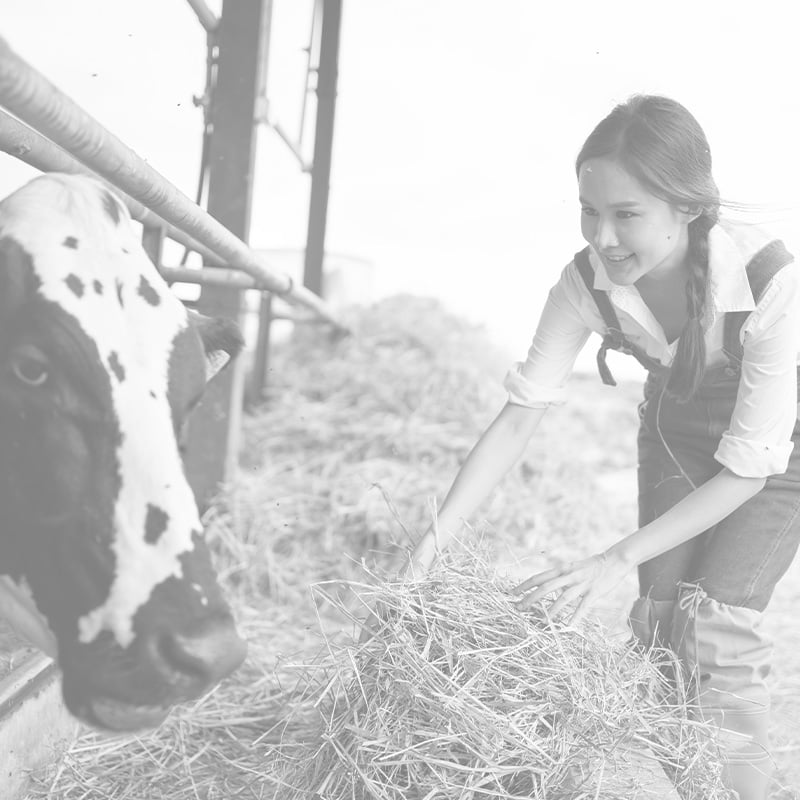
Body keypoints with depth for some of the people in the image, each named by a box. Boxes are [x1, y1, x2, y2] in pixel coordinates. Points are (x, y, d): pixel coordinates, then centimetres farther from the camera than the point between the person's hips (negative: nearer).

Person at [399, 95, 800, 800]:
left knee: (713, 622, -15)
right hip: (676, 433, 4)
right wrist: (439, 533, -31)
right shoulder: (589, 281, -25)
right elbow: (520, 415, -21)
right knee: (661, 618, -2)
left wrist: (615, 562, -36)